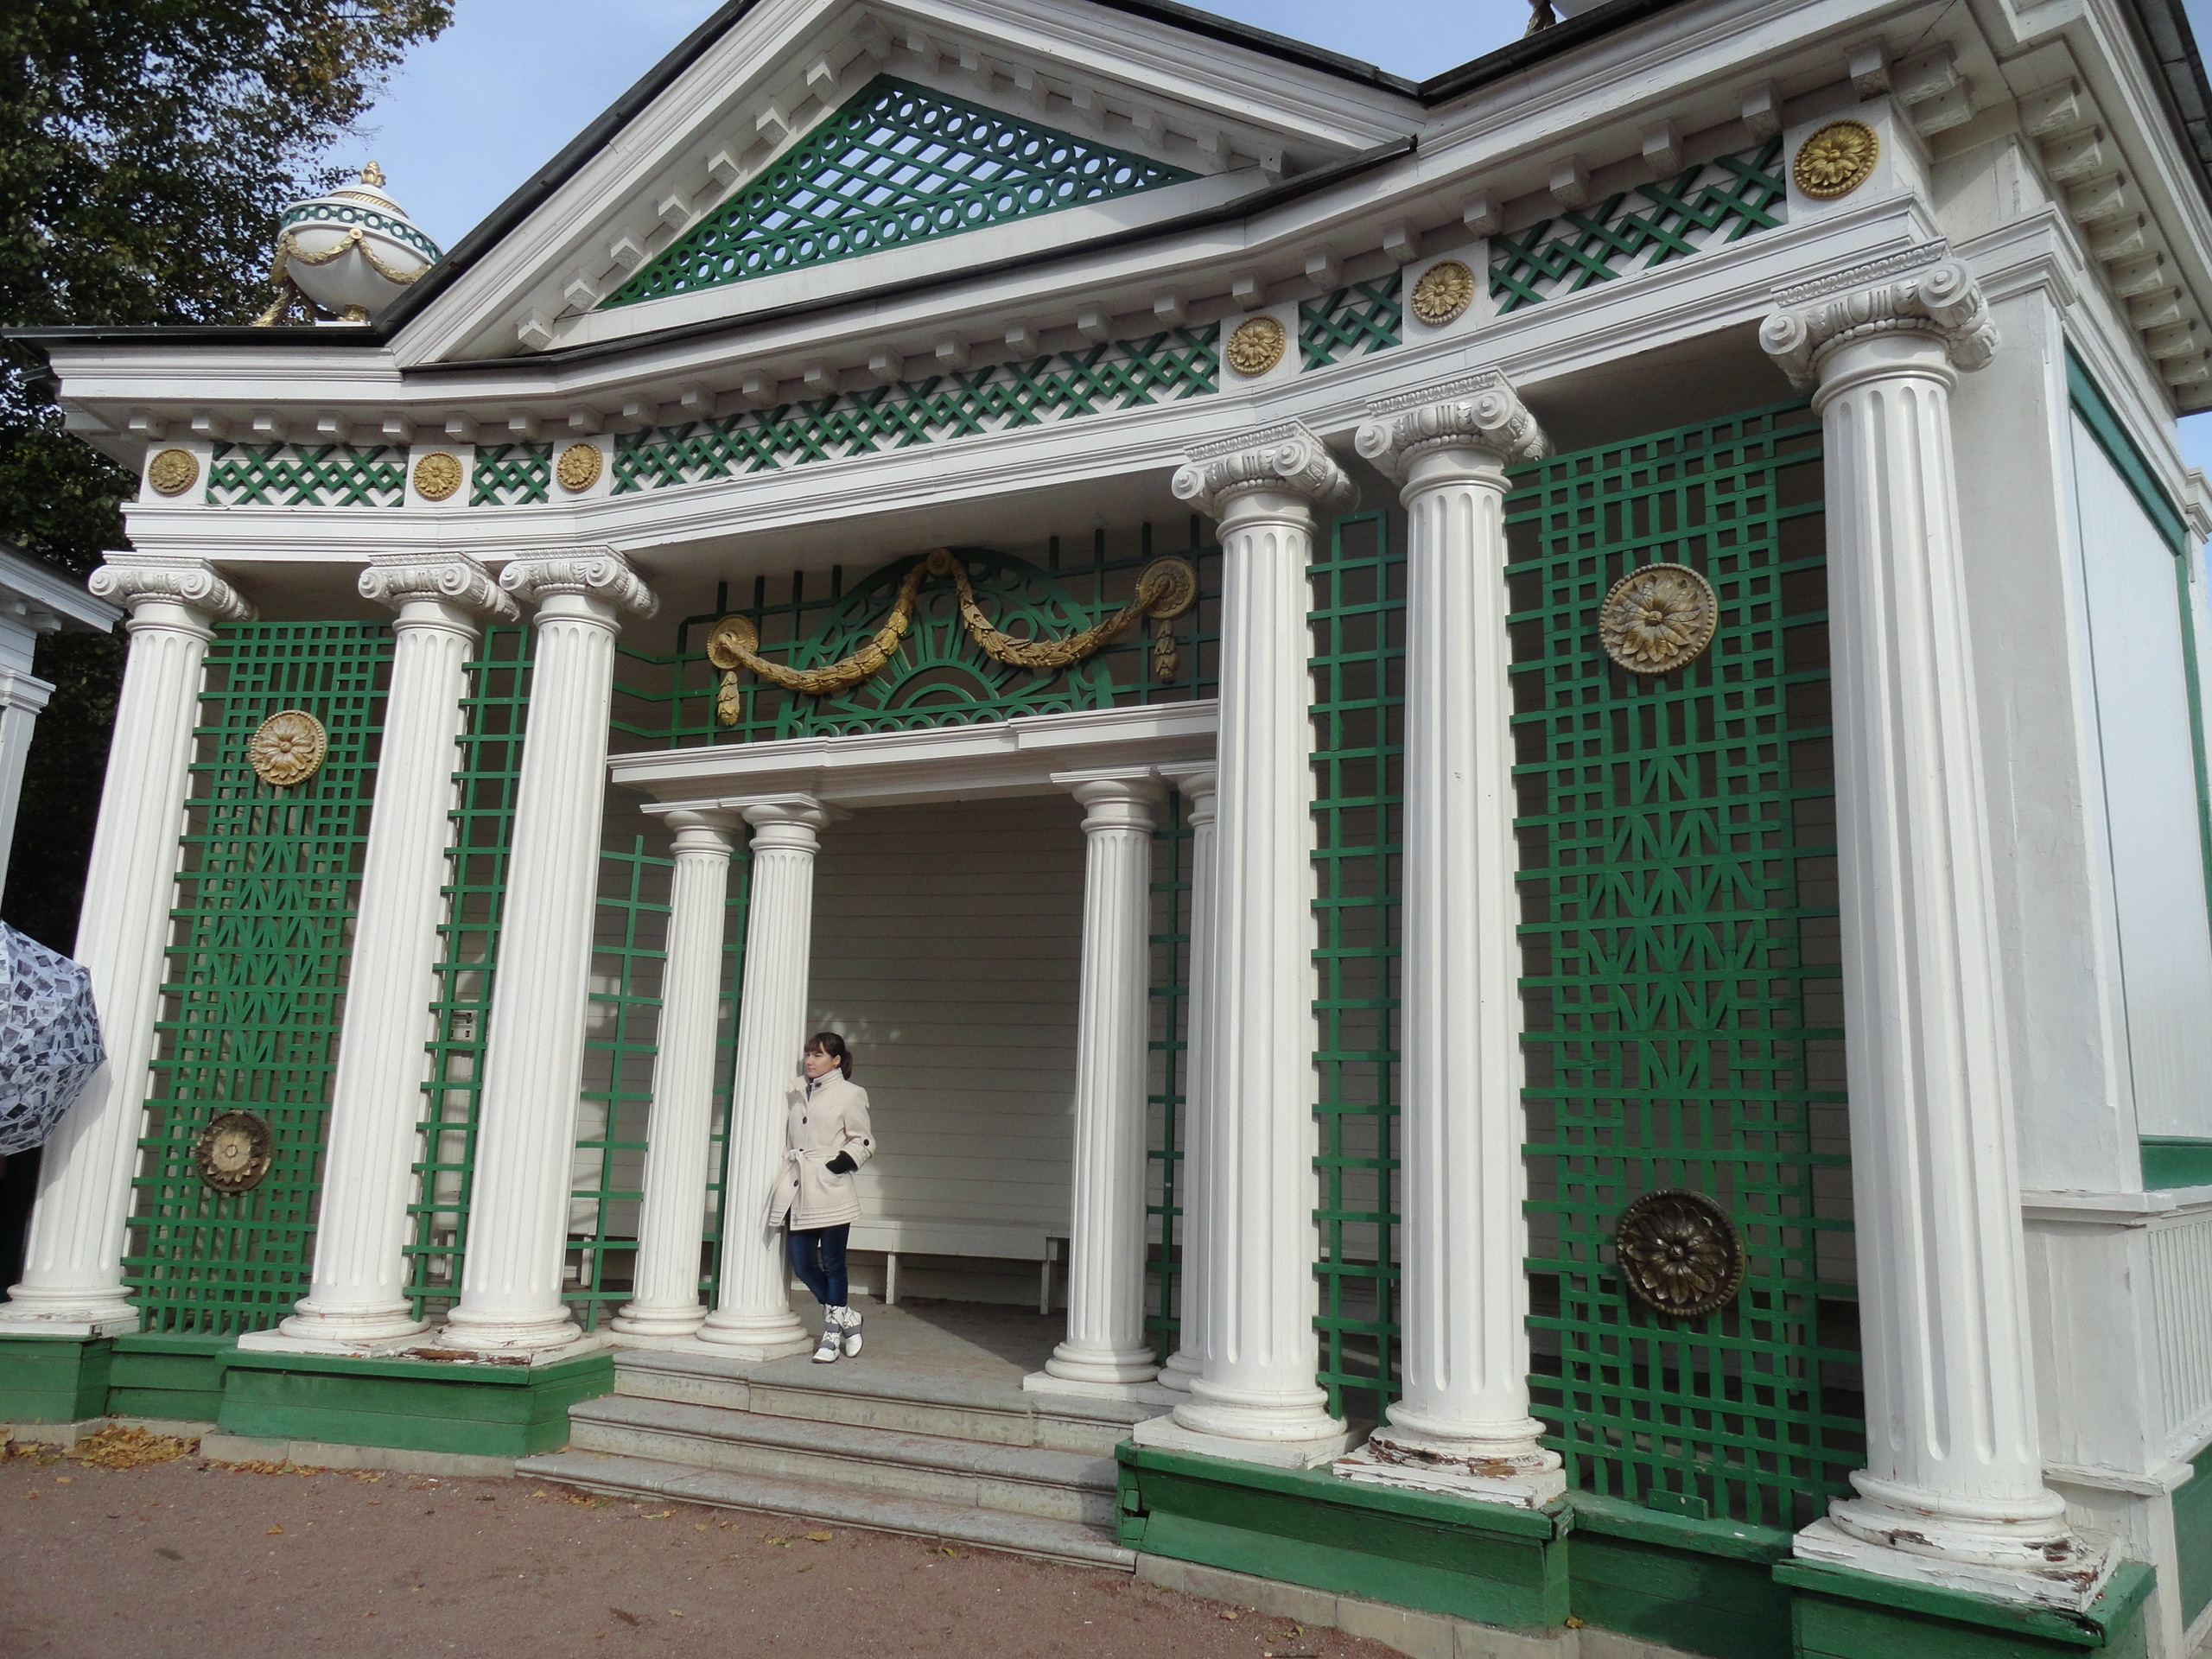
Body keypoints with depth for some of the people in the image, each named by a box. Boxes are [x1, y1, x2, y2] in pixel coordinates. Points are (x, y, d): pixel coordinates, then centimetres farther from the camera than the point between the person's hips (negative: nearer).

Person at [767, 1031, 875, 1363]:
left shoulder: (850, 1095, -2)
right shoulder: (795, 1090, 13)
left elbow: (865, 1142, 1)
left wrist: (844, 1161, -14)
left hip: (831, 1190, -5)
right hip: (798, 1191, 5)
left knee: (832, 1264, 2)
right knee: (803, 1265, 5)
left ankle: (832, 1333, 14)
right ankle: (845, 1318, 24)